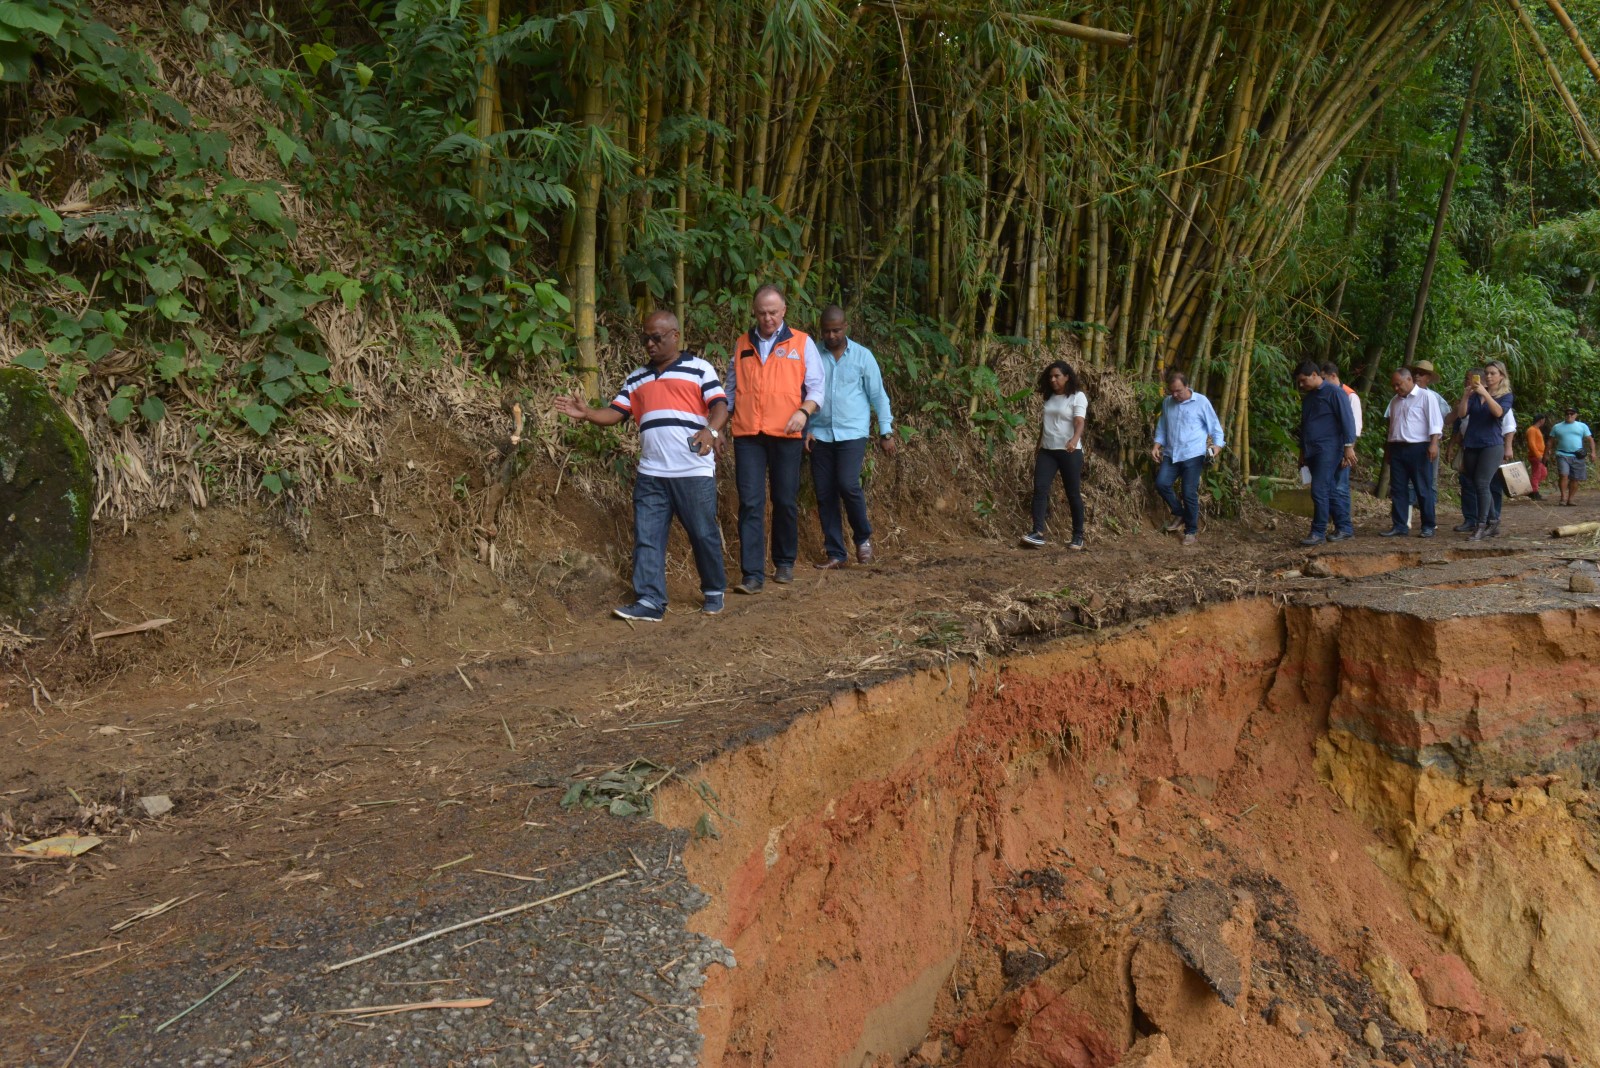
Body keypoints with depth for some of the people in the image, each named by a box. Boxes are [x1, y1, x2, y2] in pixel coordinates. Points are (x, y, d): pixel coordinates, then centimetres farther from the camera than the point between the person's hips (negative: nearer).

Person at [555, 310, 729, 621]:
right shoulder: (636, 378, 18)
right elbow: (615, 413, 11)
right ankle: (650, 601, 3)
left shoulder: (699, 368, 3)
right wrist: (586, 413, -9)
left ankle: (714, 593, 21)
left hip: (695, 472, -4)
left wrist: (711, 431, -26)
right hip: (651, 474, 5)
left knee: (704, 535, 4)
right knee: (647, 538, 0)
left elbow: (720, 406, -6)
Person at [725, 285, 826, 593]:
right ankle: (752, 574, -5)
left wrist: (804, 411, -17)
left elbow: (817, 385, 1)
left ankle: (784, 563, 25)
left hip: (786, 434, -1)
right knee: (750, 503, -5)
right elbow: (732, 389, 20)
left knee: (785, 501, 7)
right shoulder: (742, 345, 14)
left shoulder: (802, 343, 6)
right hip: (747, 435, 1)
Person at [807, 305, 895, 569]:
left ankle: (863, 537, 8)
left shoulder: (862, 356, 2)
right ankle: (836, 554, 13)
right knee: (824, 494, 2)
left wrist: (886, 431, 4)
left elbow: (878, 395, 6)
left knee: (848, 485, -18)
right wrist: (804, 428, 1)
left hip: (852, 433, -2)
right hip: (820, 435, 3)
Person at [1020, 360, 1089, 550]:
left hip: (1069, 451, -6)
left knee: (1073, 494, 1)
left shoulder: (1077, 397, -6)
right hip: (1047, 450, 6)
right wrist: (1038, 446, 25)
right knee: (1040, 488, -9)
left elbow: (1079, 422, -20)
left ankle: (1078, 536, 11)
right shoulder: (1049, 397, 13)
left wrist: (1075, 439, -39)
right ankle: (1038, 532, -15)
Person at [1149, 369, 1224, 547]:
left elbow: (1214, 425, -1)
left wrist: (1217, 444, -16)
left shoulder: (1201, 402, -4)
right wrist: (1157, 444, 7)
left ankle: (1192, 531, 11)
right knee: (1161, 483, -9)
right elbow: (1162, 426, 20)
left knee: (1189, 493, -5)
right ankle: (1179, 514, 15)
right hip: (1171, 454, 5)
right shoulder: (1166, 402, 9)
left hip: (1193, 456, -5)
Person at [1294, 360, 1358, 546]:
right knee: (1329, 491, 10)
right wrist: (1302, 451, 25)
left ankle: (1318, 532, -8)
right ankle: (1343, 527, 18)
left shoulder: (1334, 392, -7)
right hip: (1312, 451, 8)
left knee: (1319, 490, -12)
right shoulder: (1308, 397, 17)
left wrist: (1349, 446, -17)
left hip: (1328, 450, -8)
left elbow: (1347, 419, -11)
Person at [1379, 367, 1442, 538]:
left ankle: (1428, 527, 4)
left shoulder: (1425, 396, -3)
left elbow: (1435, 422, -9)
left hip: (1418, 448, -6)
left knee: (1423, 489, -1)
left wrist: (1434, 443, -19)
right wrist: (1388, 449, 19)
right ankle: (1399, 526, 8)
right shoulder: (1394, 401, 17)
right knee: (1397, 489, 4)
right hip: (1397, 448, 6)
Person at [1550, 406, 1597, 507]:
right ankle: (1563, 497, -13)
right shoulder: (1557, 427, 11)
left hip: (1577, 457, 2)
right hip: (1562, 455, -1)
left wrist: (1592, 452, -5)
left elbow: (1590, 439, 8)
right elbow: (1551, 442, 13)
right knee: (1563, 475, -20)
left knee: (1575, 479, 1)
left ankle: (1569, 499, 10)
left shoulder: (1582, 426, 12)